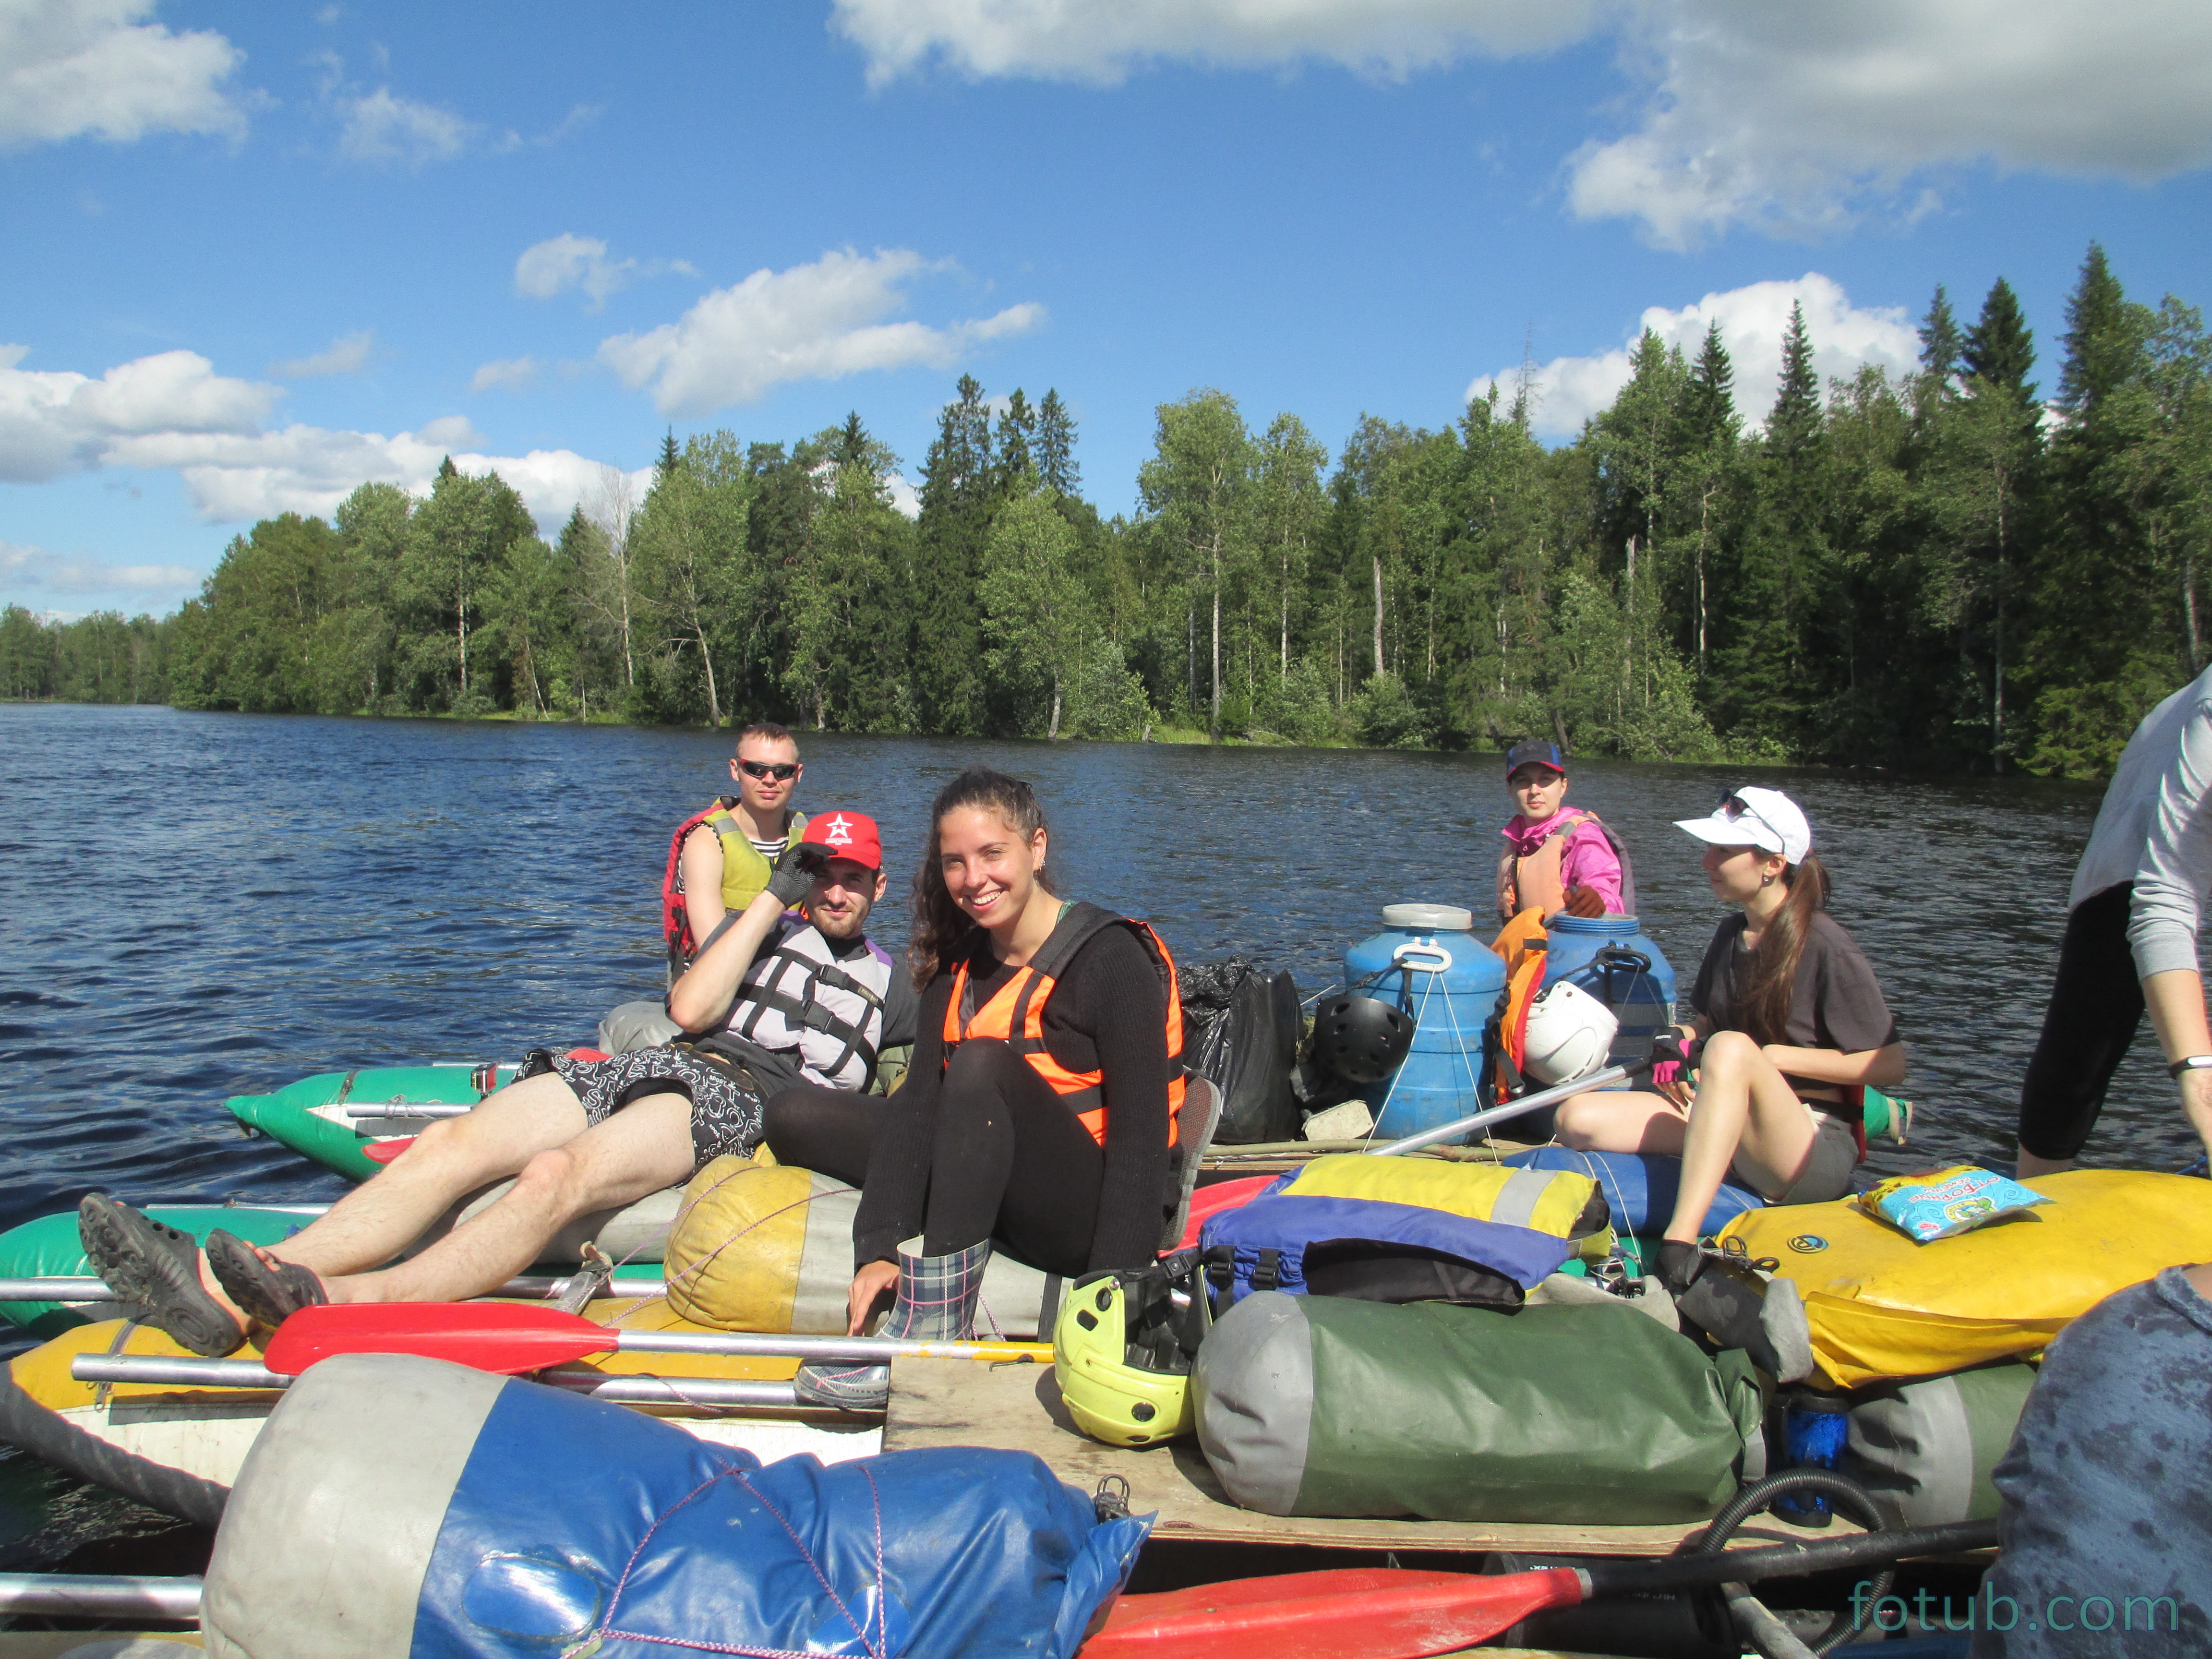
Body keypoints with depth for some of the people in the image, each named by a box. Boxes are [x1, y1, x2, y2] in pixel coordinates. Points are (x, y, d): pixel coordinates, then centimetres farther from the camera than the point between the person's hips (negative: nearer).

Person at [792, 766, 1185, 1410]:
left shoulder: (1112, 959, -13)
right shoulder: (957, 966, 6)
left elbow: (1140, 1139, -19)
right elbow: (918, 1104, -5)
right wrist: (879, 1248, -19)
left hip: (1089, 1219, -6)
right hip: (1012, 1207, 7)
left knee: (982, 1064, -33)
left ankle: (934, 1332, -33)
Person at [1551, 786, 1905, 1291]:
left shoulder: (1824, 946, -9)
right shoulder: (1730, 934, 12)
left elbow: (1891, 1066, -9)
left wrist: (1774, 1056, -14)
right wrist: (1678, 1041, -2)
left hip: (1816, 1152, -6)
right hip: (1728, 1125, 6)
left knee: (1732, 1048, -40)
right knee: (1578, 1118, -16)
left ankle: (1678, 1249, -47)